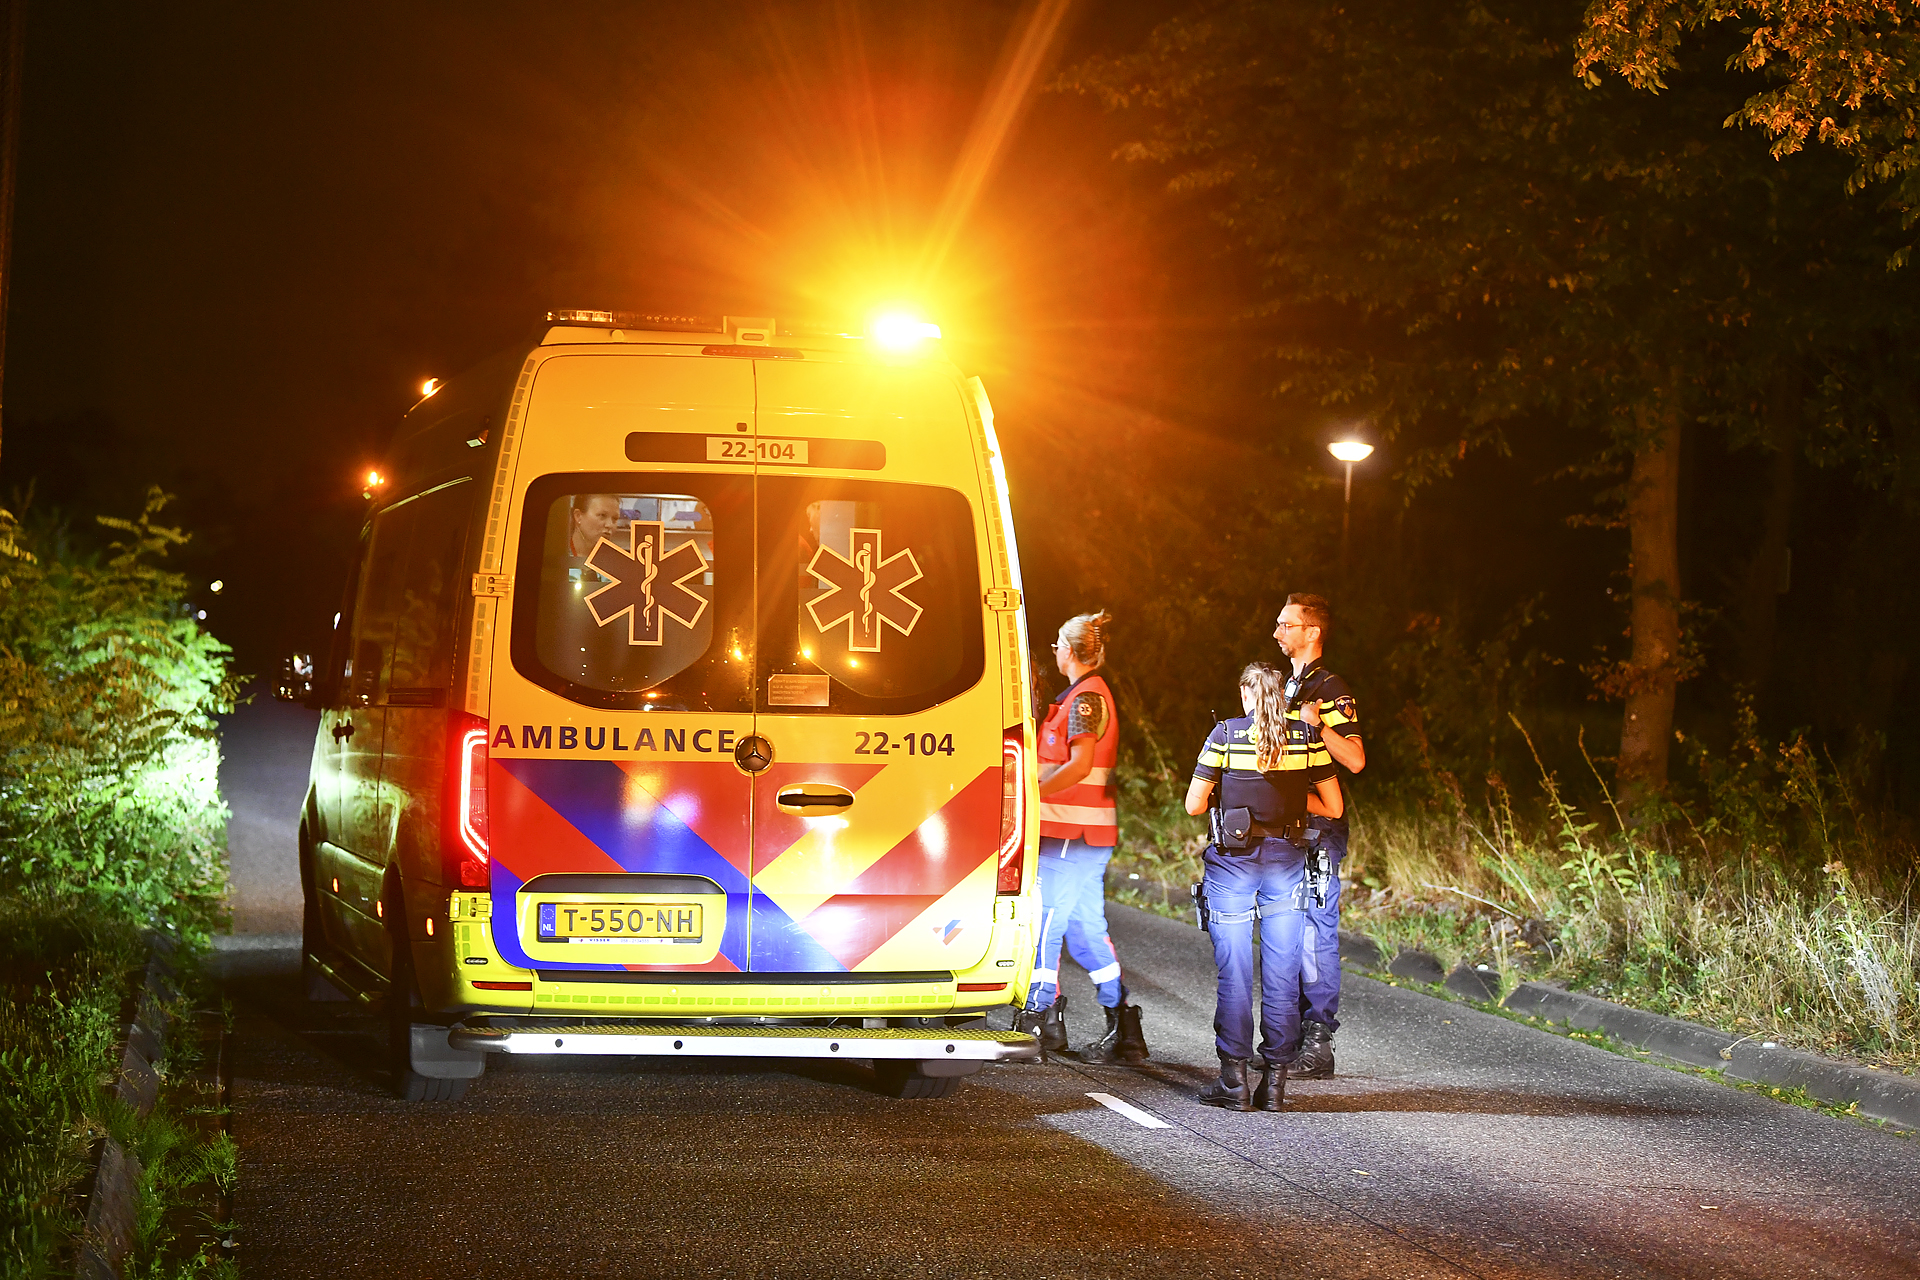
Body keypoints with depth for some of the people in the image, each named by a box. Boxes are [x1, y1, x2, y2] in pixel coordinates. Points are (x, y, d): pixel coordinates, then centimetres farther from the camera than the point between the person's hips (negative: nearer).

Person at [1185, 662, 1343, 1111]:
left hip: (1234, 859, -2)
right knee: (1282, 975, 6)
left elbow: (1194, 805, -3)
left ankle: (1234, 1079, 1)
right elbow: (1333, 807, 3)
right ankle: (1275, 1080, 6)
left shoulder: (1226, 735, -5)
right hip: (1287, 859, 2)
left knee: (1235, 973, 2)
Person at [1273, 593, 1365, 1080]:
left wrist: (1320, 725, -33)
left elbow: (1355, 760, -20)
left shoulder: (1330, 689, -9)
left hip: (1318, 829, -9)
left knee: (1315, 934, -10)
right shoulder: (1289, 686, 20)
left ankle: (1318, 1045, -10)